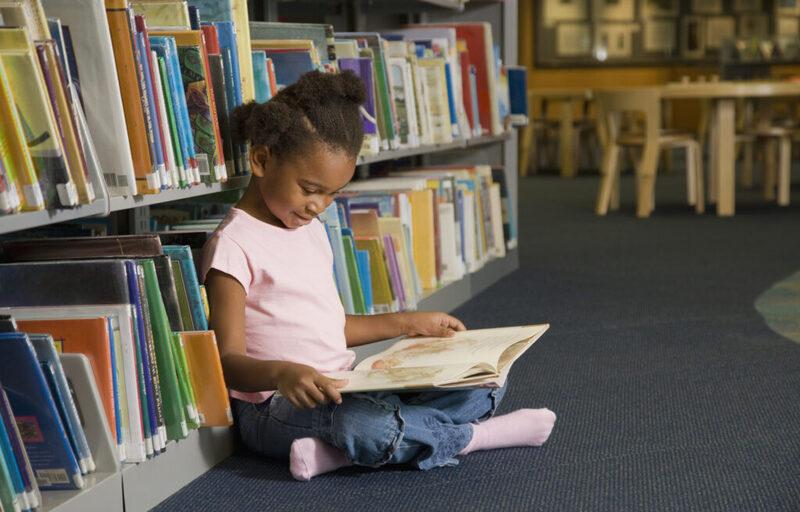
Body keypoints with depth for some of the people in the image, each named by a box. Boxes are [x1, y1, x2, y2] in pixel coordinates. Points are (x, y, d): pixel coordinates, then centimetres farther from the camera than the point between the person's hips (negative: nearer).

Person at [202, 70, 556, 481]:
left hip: (342, 389, 9)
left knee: (484, 383, 0)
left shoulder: (311, 231, 15)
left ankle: (336, 452, -19)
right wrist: (281, 373, -38)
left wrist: (408, 323, 21)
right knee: (367, 424, -41)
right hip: (276, 406, -9)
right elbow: (228, 361, -18)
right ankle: (473, 436, -10)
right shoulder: (234, 246, -13)